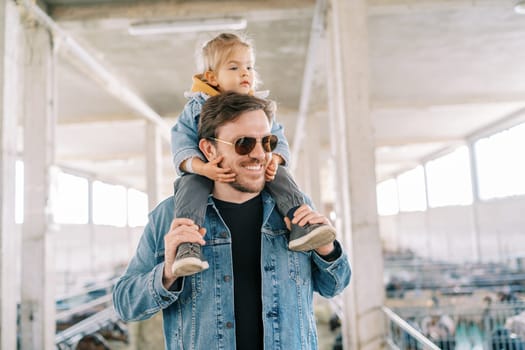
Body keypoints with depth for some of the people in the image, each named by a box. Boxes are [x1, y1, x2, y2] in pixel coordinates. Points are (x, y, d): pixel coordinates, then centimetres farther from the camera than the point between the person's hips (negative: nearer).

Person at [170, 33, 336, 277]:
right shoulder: (197, 107, 0)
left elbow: (277, 138, 4)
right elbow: (181, 142, -9)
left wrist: (274, 160, -23)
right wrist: (202, 167, -31)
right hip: (206, 173, -2)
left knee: (280, 175, -26)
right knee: (191, 183, -35)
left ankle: (300, 224, -33)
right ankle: (187, 245, -46)